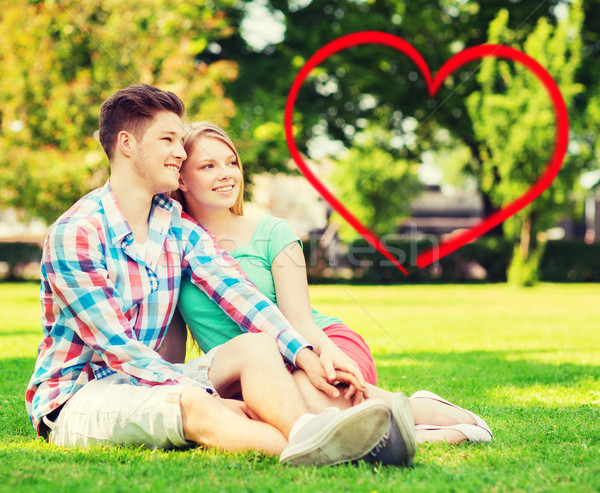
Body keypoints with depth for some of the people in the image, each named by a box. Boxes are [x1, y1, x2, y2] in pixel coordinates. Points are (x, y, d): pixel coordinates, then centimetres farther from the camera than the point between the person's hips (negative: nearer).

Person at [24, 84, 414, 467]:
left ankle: (309, 433, -49)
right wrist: (205, 396, -29)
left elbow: (238, 294, -7)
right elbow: (115, 344, -20)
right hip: (75, 398, -6)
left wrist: (304, 354, -23)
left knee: (255, 346, -19)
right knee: (194, 407, -35)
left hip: (147, 378, 6)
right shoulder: (75, 233, -14)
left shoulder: (178, 228, 8)